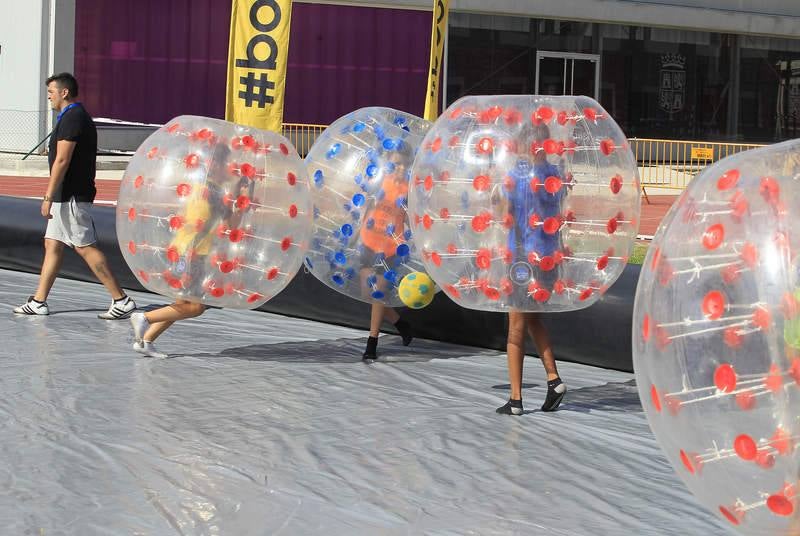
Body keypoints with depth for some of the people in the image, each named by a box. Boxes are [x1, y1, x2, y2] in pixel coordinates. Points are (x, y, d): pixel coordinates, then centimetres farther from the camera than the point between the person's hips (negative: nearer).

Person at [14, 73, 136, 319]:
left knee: (86, 248, -9)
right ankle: (39, 301, 14)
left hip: (71, 196, -11)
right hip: (68, 196, 11)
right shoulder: (79, 116, 17)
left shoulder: (71, 118, -16)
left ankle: (121, 300, -7)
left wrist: (48, 197, -21)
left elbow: (62, 160, -21)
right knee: (52, 245, 11)